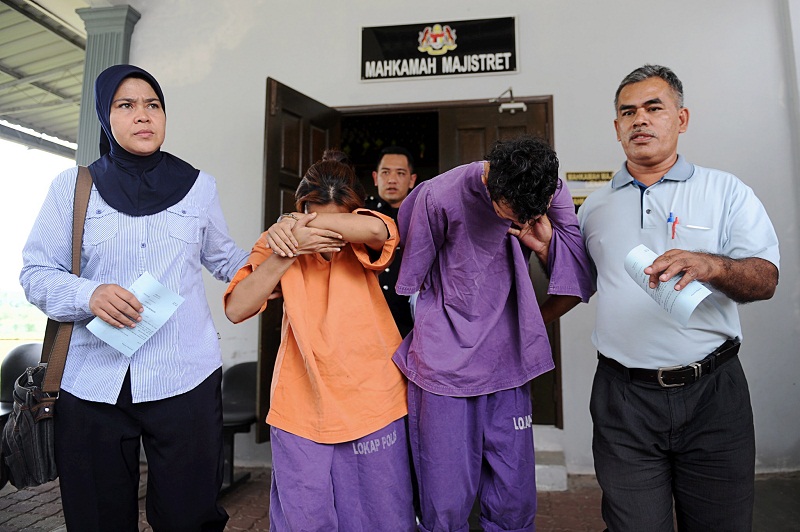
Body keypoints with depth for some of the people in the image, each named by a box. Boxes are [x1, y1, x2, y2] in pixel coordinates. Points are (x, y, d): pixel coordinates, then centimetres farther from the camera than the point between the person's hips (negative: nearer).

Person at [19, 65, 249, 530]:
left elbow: (224, 259, 18)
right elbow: (36, 272, 5)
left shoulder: (199, 186, 9)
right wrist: (88, 295, -15)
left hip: (185, 380, 0)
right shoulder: (72, 187, 6)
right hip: (93, 383, 1)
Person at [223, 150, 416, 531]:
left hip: (372, 403, 0)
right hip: (301, 410, 1)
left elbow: (376, 229, -28)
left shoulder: (362, 240, -3)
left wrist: (294, 224, -20)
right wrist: (289, 249, -19)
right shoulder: (278, 243, 1)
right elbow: (236, 310, -9)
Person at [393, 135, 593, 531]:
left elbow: (576, 284, 3)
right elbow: (412, 285, 0)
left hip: (508, 367, 3)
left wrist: (546, 244, -13)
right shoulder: (439, 196, -13)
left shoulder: (552, 194, -2)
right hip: (444, 366, -3)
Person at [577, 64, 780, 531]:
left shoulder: (726, 191, 4)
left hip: (712, 392, 0)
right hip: (624, 399, 1)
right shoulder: (595, 207, 10)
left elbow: (765, 280, -6)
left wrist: (710, 266, -27)